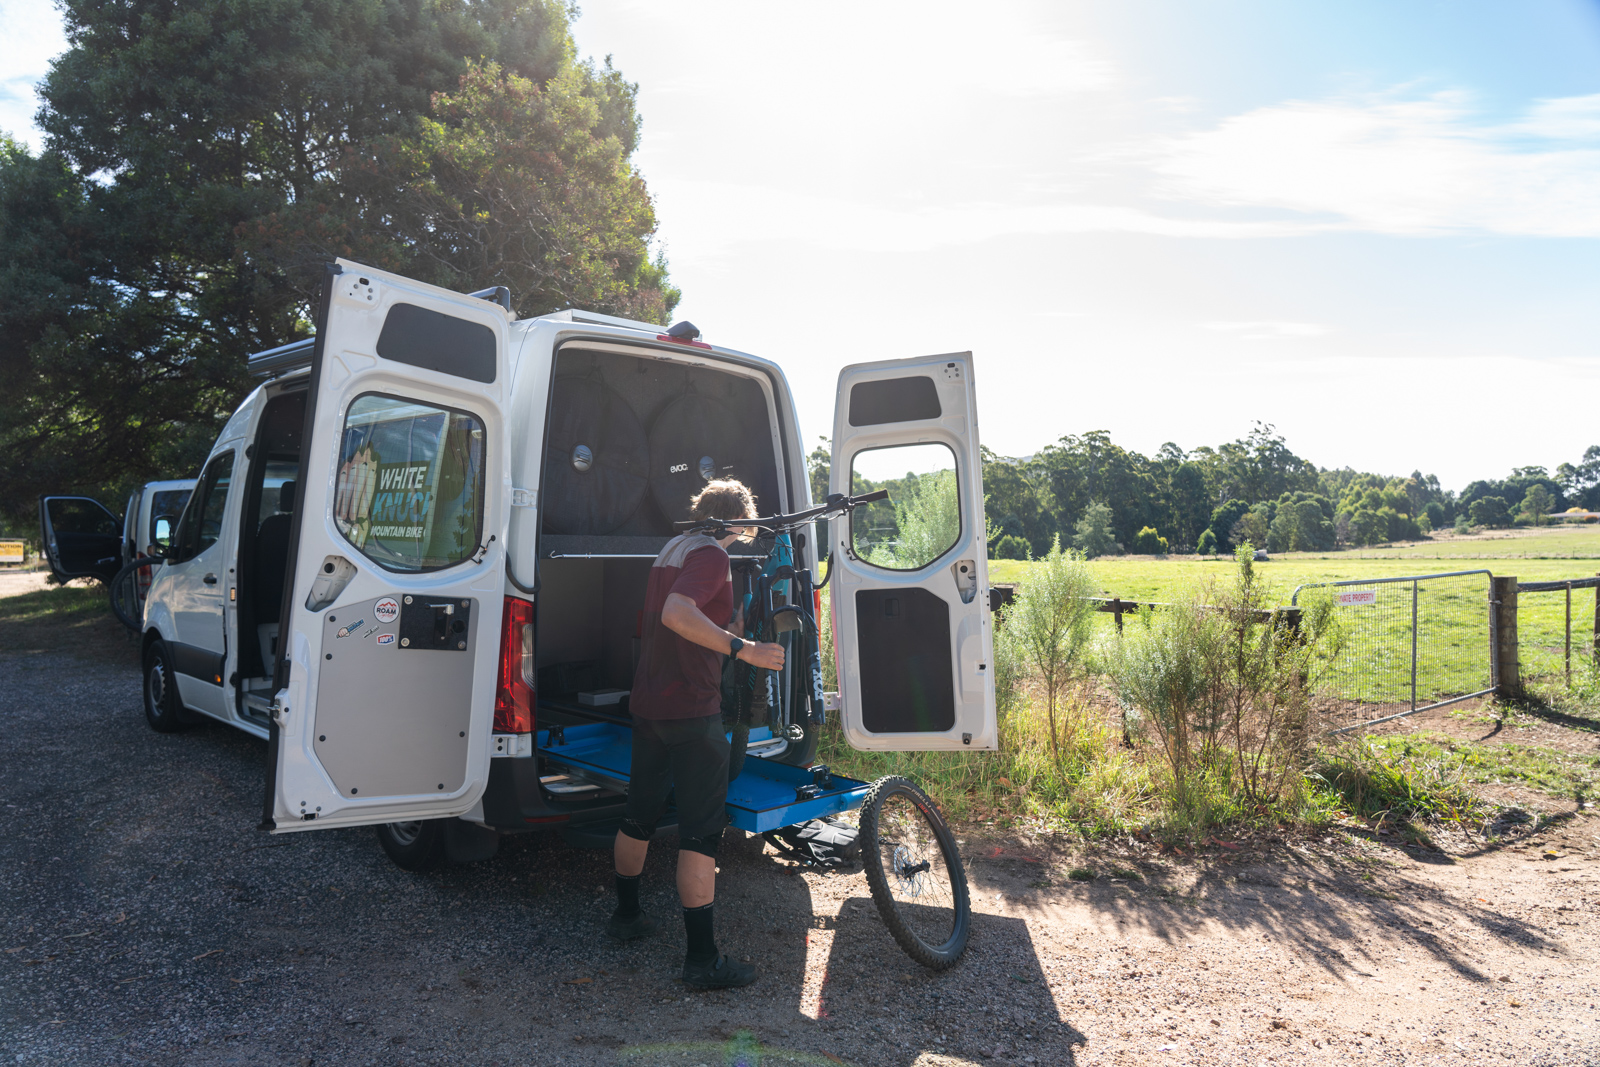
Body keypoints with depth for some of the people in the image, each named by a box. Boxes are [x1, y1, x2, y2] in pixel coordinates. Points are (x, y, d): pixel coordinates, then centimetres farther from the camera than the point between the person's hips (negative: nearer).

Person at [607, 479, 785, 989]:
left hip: (647, 704, 9)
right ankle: (703, 958, 1)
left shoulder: (673, 548, 16)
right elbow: (677, 615, -31)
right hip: (691, 709, -9)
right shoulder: (711, 555, -13)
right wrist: (744, 649, -33)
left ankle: (626, 914, 38)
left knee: (640, 815, 21)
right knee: (701, 831, -4)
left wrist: (728, 631, 28)